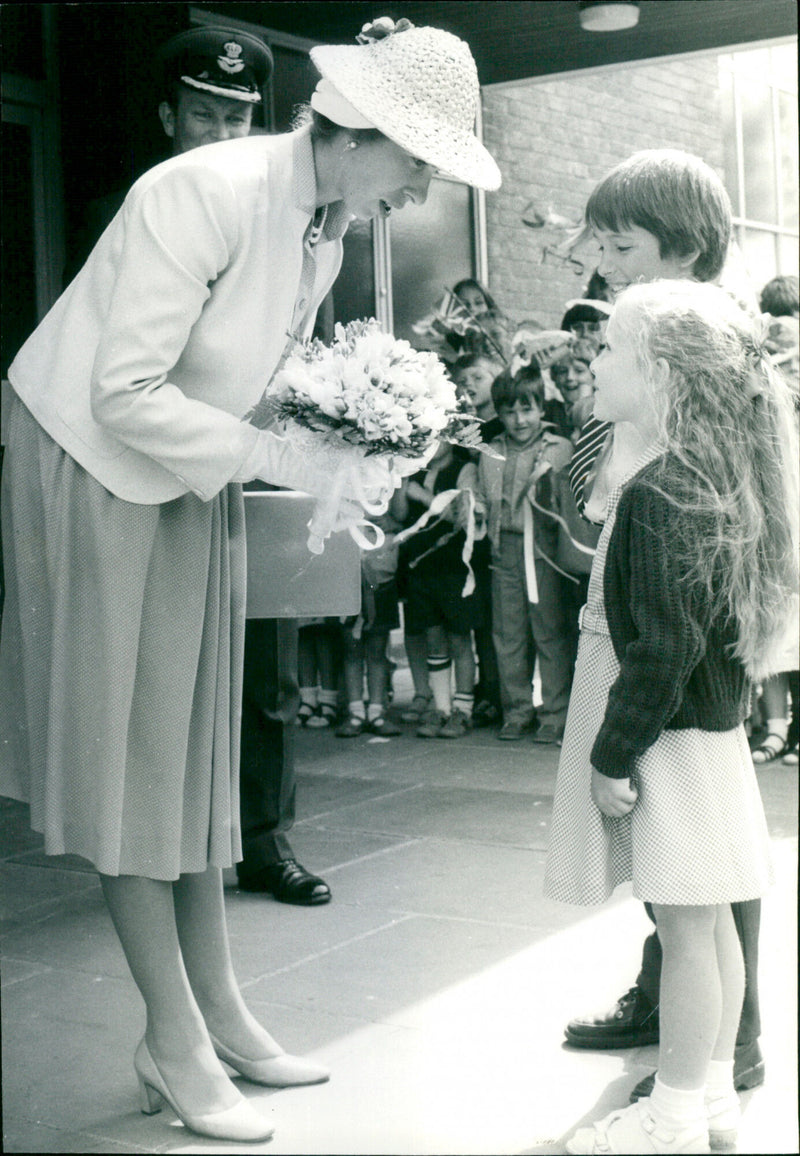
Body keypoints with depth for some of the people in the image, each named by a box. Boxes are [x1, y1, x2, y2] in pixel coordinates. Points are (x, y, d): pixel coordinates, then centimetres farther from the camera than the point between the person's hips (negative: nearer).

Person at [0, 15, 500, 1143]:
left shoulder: (327, 232, 1)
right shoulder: (206, 193, -25)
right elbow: (127, 395, -27)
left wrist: (341, 455, -6)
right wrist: (279, 455, -27)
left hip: (192, 491, 8)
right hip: (92, 476, -8)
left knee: (191, 743, 11)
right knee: (127, 753, -1)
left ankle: (218, 1010, 21)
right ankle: (175, 1041, 9)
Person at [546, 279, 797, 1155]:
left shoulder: (657, 493, -21)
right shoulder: (719, 476, 10)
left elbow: (661, 650, -23)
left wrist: (615, 755, -16)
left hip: (670, 742, -10)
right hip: (713, 726, 10)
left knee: (684, 926, 0)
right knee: (707, 920, 16)